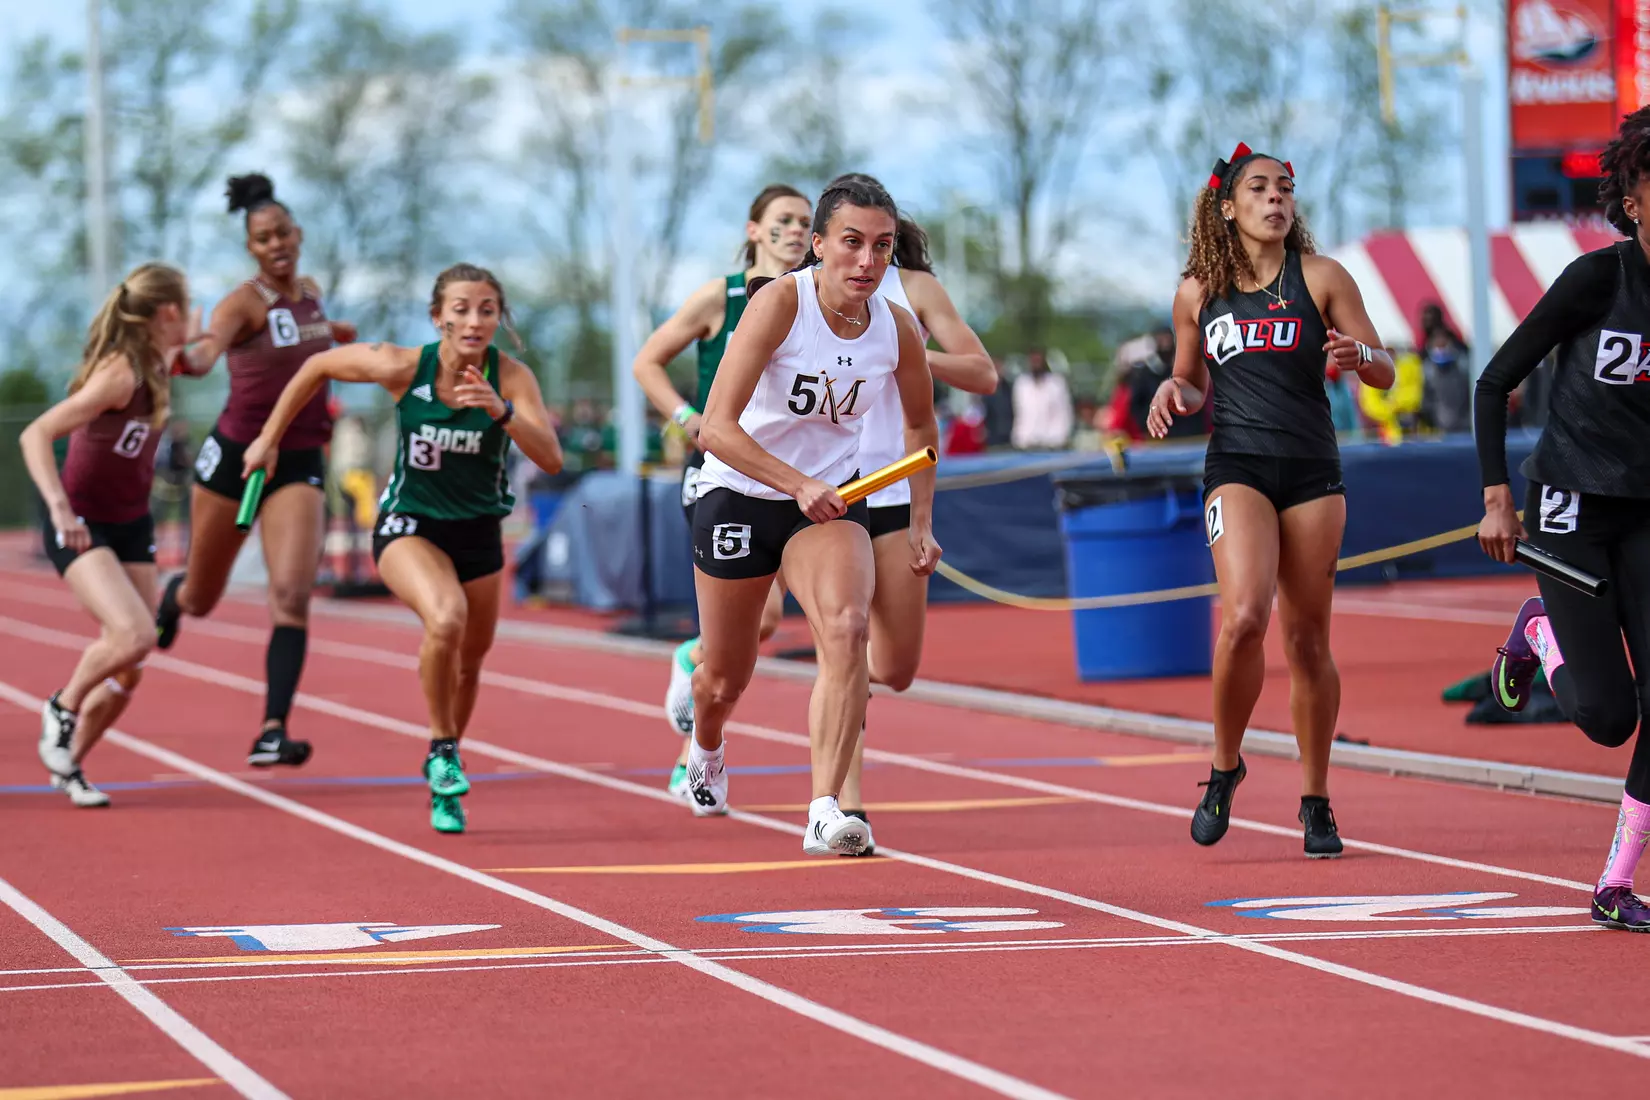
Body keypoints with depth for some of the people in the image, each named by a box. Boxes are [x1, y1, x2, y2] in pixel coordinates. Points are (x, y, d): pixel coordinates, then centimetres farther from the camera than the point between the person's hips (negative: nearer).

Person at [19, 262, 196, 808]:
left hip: (130, 526, 8)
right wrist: (59, 506, -37)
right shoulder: (119, 372, -23)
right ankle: (63, 709, -1)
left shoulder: (156, 365, 1)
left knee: (126, 669, 1)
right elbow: (36, 435, -29)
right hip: (81, 528, -8)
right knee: (134, 634, -27)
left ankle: (69, 765, 20)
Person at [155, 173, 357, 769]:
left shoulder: (310, 291, 6)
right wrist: (185, 358, -57)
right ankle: (174, 593, 54)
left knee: (292, 595, -18)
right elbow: (208, 348, -38)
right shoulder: (243, 302, -14)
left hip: (299, 464, 3)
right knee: (202, 600, 14)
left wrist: (333, 331, 27)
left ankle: (273, 731, -22)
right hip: (236, 453, -3)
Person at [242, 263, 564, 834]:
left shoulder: (510, 378, -17)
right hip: (408, 525, -3)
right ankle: (441, 749, -11)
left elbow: (551, 459, -26)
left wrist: (502, 412, -42)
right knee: (445, 619, -32)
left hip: (478, 531, 3)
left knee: (468, 661, 13)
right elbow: (318, 366, -3)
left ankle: (443, 787, 38)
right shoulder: (403, 367, -19)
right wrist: (269, 438, 2)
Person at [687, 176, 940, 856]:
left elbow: (921, 425, 13)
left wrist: (922, 524, 9)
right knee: (727, 678, 13)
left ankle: (825, 813, -31)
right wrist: (799, 485, -37)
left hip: (832, 500, 2)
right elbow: (717, 428, -27)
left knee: (847, 629, -28)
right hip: (739, 495, -2)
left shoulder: (896, 328, -8)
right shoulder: (780, 302, -22)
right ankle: (705, 751, 50)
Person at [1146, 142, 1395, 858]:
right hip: (1237, 468, -1)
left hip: (1312, 474, 1)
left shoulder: (1320, 277, 3)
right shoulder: (1198, 293, 7)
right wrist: (1173, 392, -2)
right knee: (1243, 616, -22)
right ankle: (1225, 765, 0)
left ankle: (1315, 800, 17)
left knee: (1307, 639, 3)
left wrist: (1357, 355, -19)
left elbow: (1383, 373, 3)